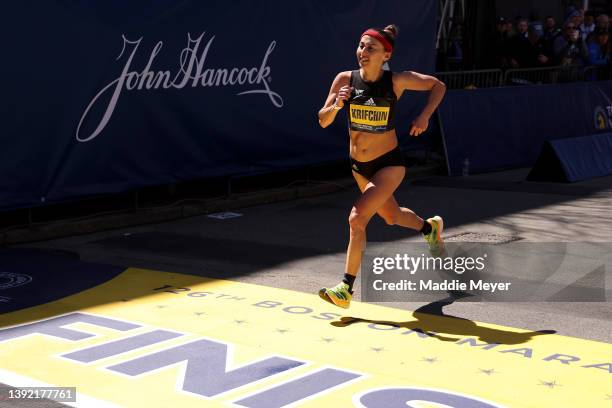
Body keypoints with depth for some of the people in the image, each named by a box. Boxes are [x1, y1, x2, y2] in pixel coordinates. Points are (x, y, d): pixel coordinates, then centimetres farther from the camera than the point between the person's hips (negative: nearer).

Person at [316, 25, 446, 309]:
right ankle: (430, 227, 59)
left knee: (357, 219, -20)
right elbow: (323, 121, -9)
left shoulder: (397, 81, -15)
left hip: (389, 164, -5)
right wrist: (336, 106, -29)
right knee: (391, 217, 25)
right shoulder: (345, 80, -9)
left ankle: (346, 290, -9)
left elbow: (438, 86, -1)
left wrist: (425, 116, -15)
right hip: (359, 166, 5)